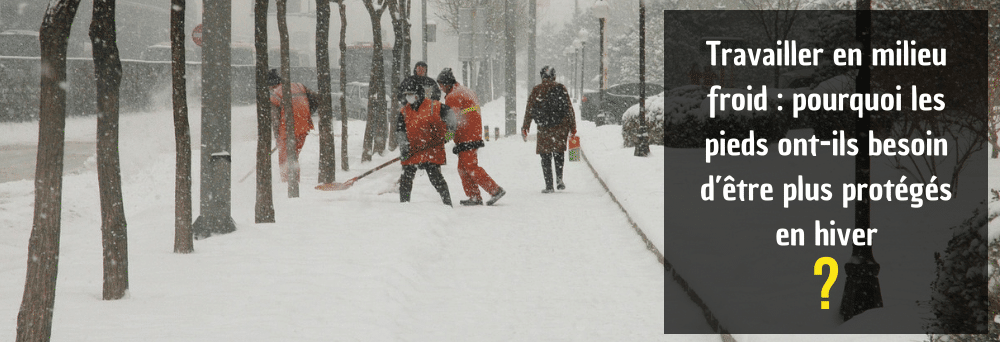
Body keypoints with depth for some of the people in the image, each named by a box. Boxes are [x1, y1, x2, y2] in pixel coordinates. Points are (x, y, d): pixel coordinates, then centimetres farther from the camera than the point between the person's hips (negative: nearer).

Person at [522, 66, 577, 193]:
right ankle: (559, 178, 2)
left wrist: (525, 128, 9)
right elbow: (569, 108, 2)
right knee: (559, 152, 20)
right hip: (561, 127, 1)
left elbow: (529, 110, 2)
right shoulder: (561, 88, 1)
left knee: (545, 156, 5)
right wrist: (573, 127, 9)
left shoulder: (536, 90, 1)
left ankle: (549, 185, 0)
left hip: (544, 128, -1)